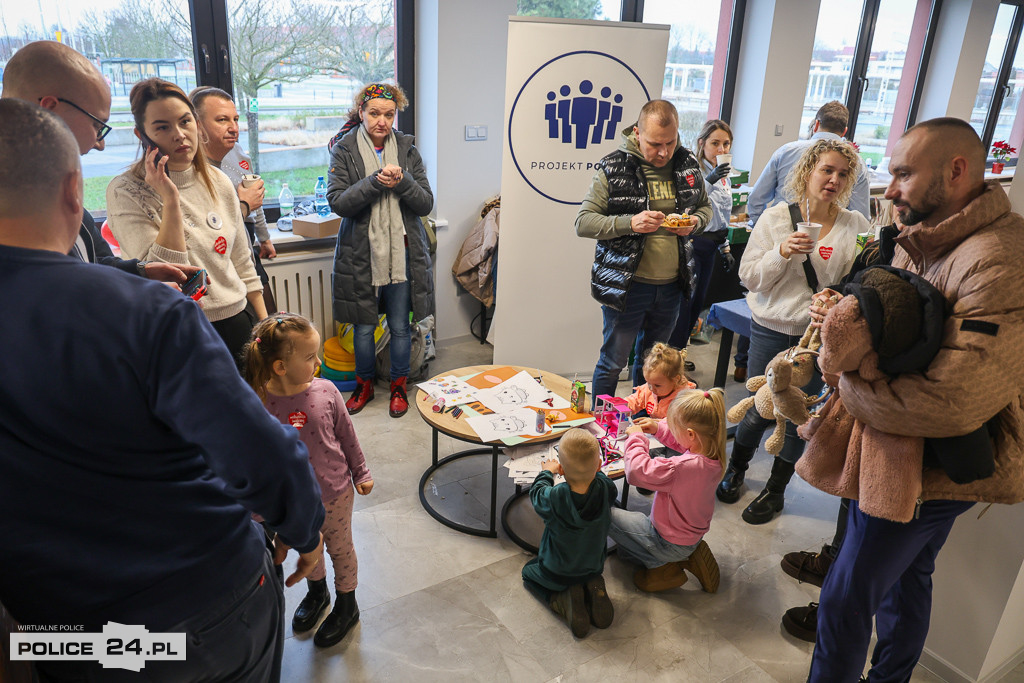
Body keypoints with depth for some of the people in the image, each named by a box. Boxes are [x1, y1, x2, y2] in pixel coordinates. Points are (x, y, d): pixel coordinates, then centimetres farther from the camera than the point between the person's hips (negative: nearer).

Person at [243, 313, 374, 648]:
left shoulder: (325, 391, -18)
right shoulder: (258, 402, -21)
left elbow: (347, 436, -5)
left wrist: (361, 473, 4)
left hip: (335, 493, -1)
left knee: (340, 548, 19)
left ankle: (347, 605, 43)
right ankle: (316, 592, 56)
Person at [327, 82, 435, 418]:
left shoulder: (407, 149, 5)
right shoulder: (344, 151, 0)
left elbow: (426, 203, 0)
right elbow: (337, 202, -11)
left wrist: (402, 182, -18)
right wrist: (374, 181, -22)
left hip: (402, 253, 1)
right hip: (361, 254, -1)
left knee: (400, 327, 9)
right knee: (363, 327, 11)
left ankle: (398, 386, 29)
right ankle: (364, 384, 32)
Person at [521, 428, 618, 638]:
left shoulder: (554, 498, -33)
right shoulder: (605, 490, -26)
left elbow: (536, 493, -8)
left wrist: (547, 472, 9)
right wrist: (591, 469, 16)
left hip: (556, 574, -4)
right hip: (593, 568, 4)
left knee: (528, 572, 28)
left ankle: (563, 600, 0)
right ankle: (593, 590, 5)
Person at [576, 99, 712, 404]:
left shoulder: (687, 164, 2)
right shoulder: (614, 167, -11)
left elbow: (705, 207, 16)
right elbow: (583, 222, -12)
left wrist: (694, 222, -8)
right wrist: (629, 222, -27)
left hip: (671, 285, 5)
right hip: (626, 285, -4)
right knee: (613, 362, 8)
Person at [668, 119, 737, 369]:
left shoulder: (724, 174, 13)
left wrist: (725, 248, 23)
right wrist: (709, 180, -38)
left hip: (709, 245, 8)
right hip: (692, 243, -8)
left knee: (698, 298, 12)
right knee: (685, 299, -4)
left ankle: (679, 346, 25)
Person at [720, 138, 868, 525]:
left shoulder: (856, 225, -1)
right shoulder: (775, 218, -3)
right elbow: (749, 277, -6)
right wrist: (782, 253, -20)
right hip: (771, 330, 0)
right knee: (759, 409, 10)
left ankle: (776, 489, 31)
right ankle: (736, 470, 37)